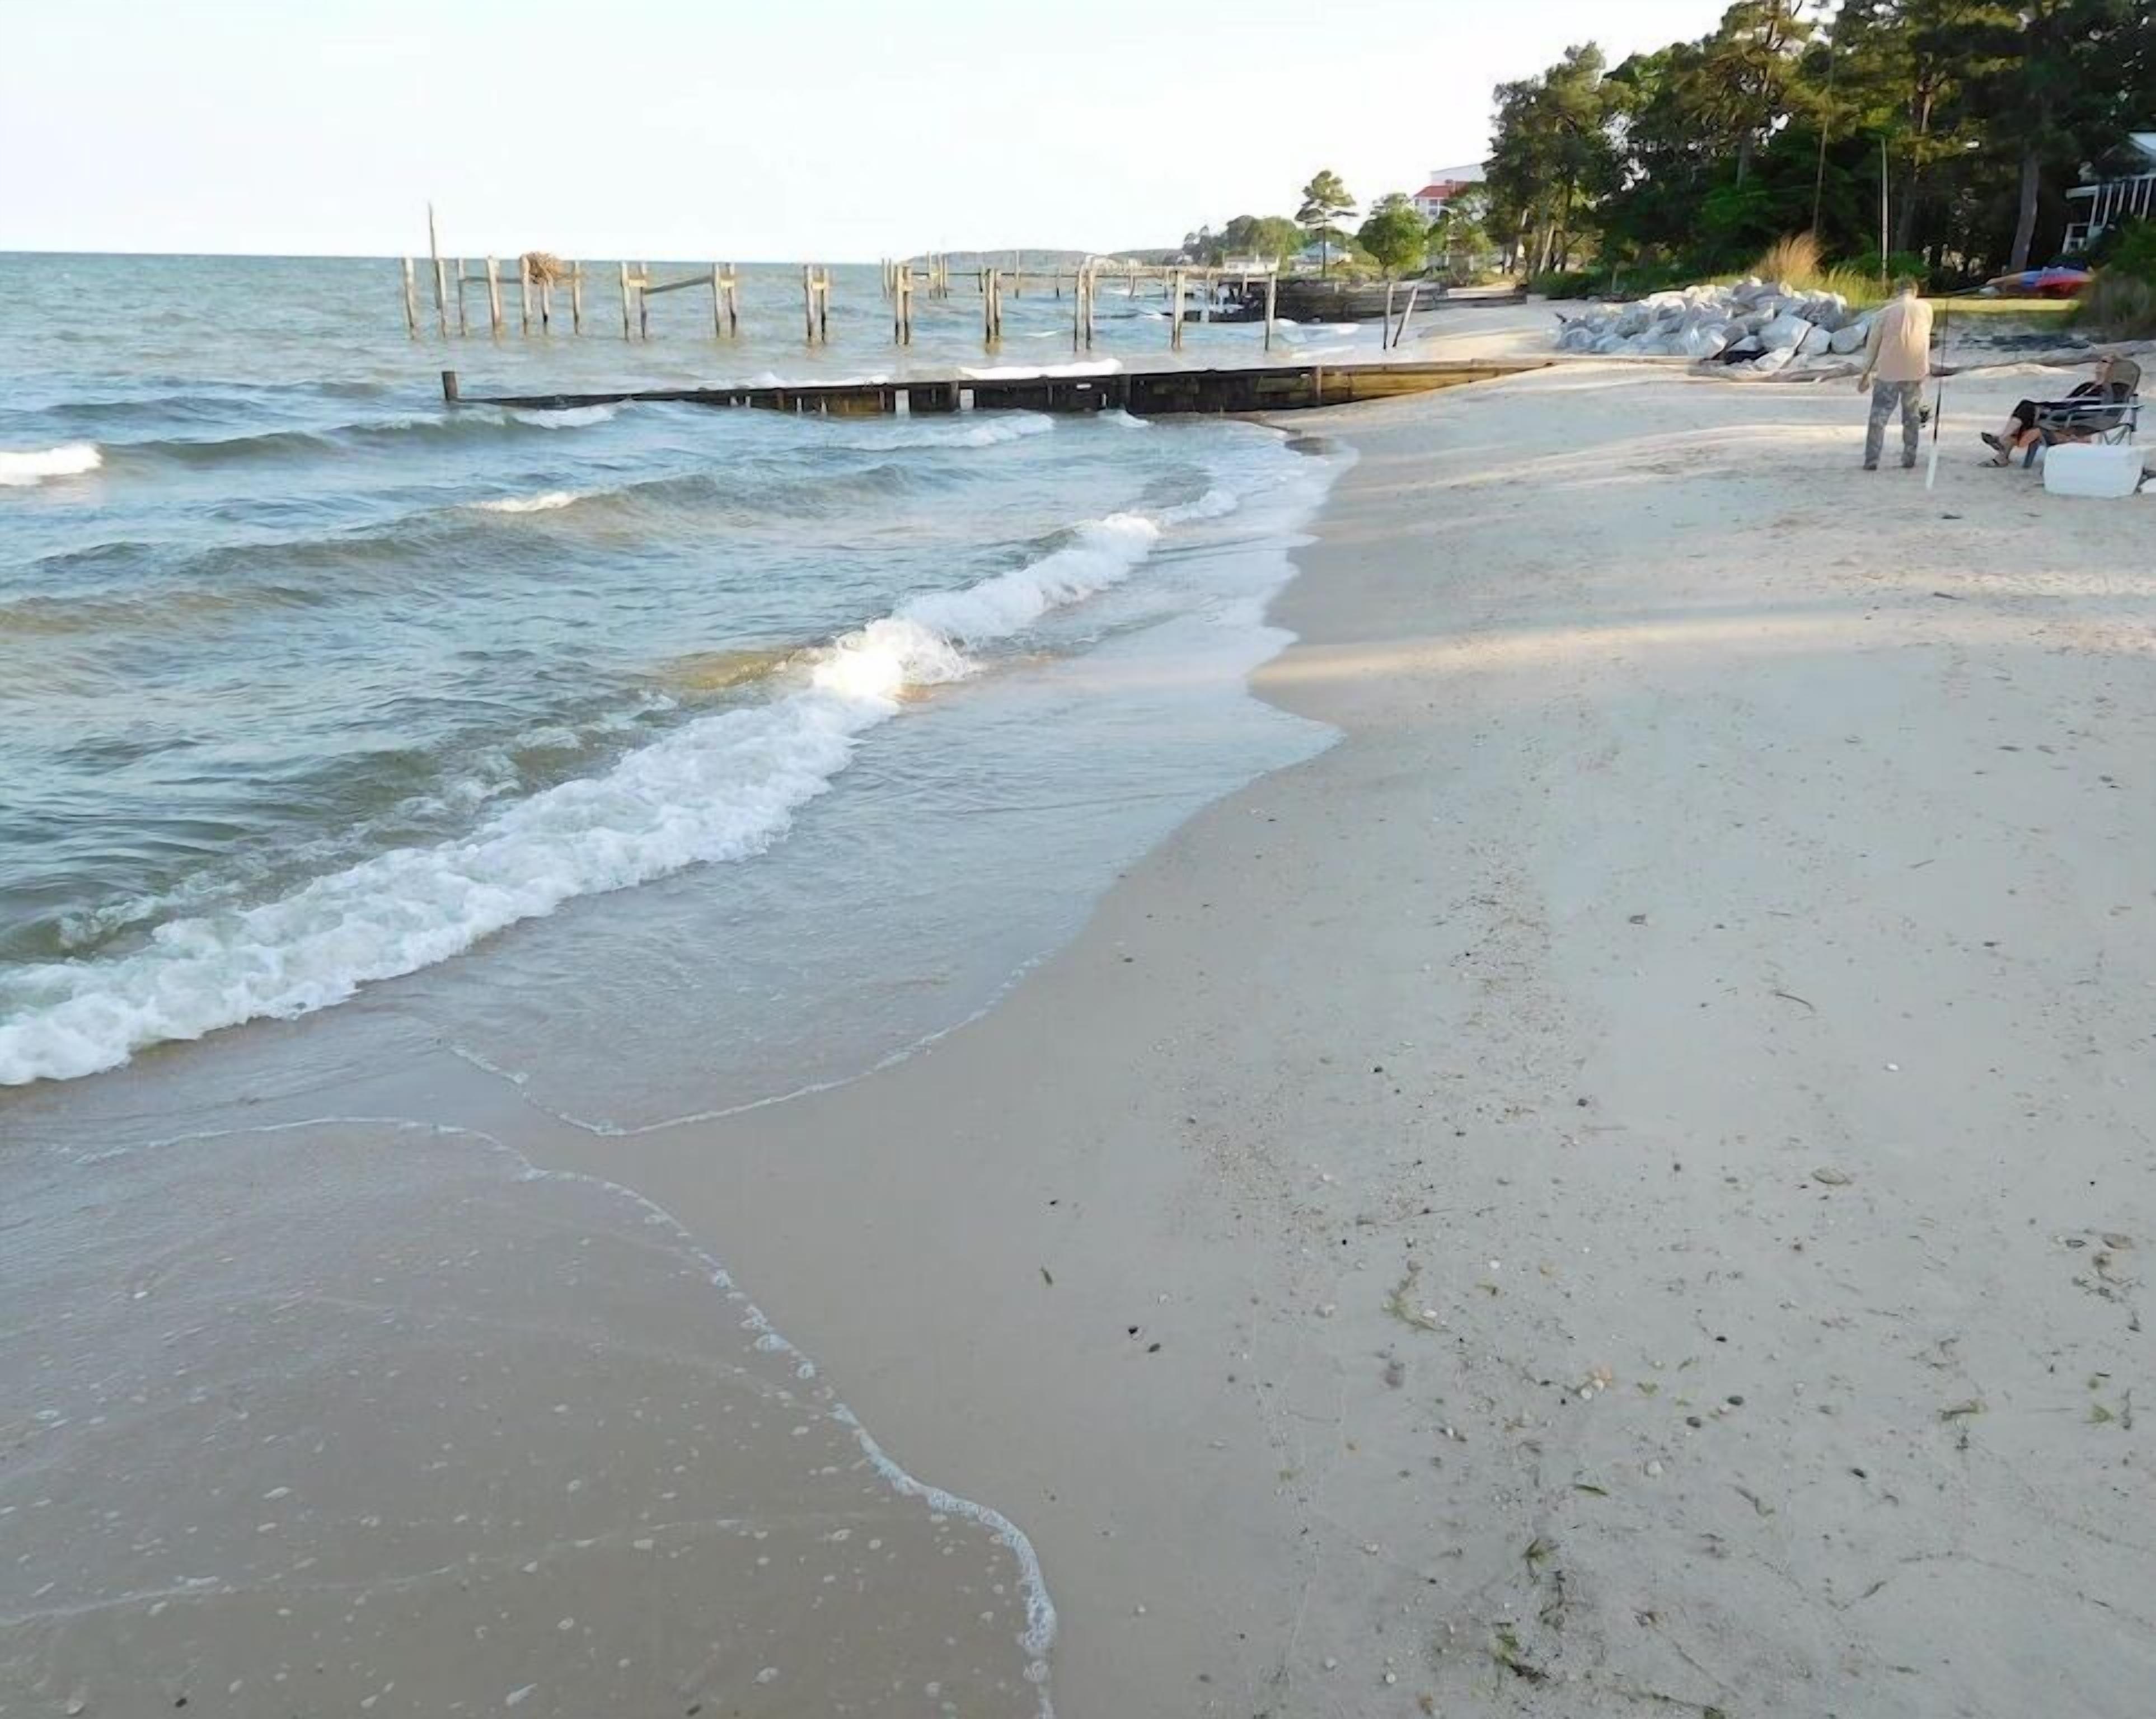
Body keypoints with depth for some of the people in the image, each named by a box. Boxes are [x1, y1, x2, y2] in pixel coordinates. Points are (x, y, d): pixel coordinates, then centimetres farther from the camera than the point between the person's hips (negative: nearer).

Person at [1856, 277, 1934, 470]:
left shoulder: (1885, 313, 0)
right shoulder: (1926, 308, 4)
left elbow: (1872, 346, 2)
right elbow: (1926, 337, 14)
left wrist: (1866, 374, 8)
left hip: (1889, 372, -1)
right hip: (1916, 371, 1)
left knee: (1879, 416, 4)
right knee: (1912, 417, 12)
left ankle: (1871, 460, -4)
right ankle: (1909, 459, 12)